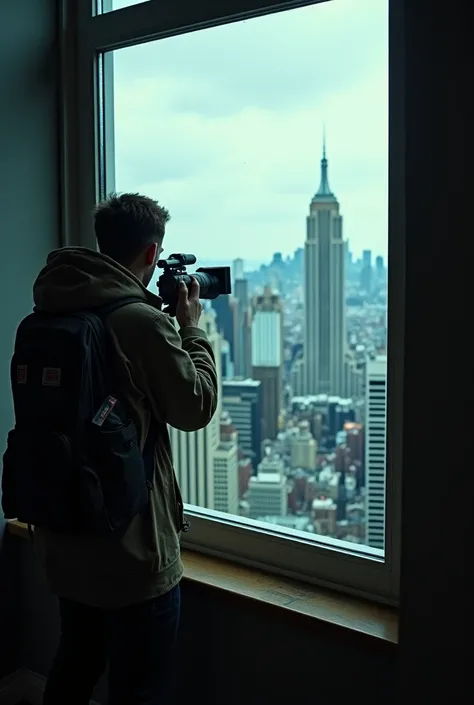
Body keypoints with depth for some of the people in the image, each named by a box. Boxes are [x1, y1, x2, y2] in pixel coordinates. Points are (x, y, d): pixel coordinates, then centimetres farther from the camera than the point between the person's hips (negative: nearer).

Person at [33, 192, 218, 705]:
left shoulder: (47, 315, 2)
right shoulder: (143, 321, -20)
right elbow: (196, 407, -10)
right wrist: (192, 329, 2)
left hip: (63, 540, 8)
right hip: (131, 551, -7)